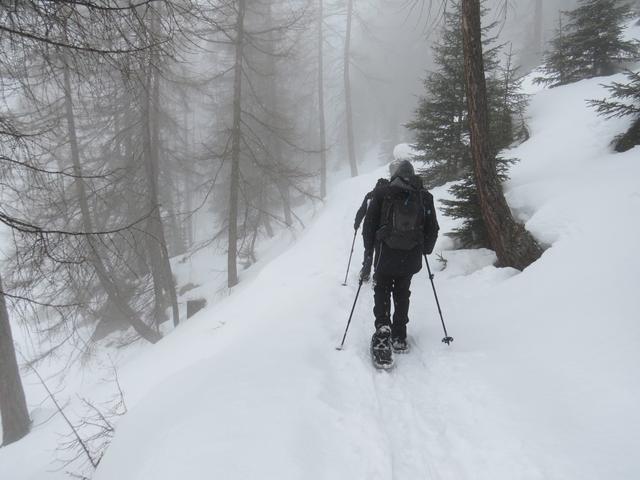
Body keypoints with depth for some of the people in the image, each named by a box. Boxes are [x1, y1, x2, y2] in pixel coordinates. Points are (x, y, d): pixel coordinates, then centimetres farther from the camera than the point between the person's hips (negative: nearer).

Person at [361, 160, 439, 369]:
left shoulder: (381, 193, -2)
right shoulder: (424, 197, 3)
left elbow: (369, 226, -3)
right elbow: (433, 229, 6)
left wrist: (368, 254, 6)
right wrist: (425, 250, 21)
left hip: (385, 255, -2)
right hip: (411, 258, 2)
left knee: (382, 291, 12)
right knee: (402, 293, 18)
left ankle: (383, 329, -10)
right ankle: (399, 337, 19)